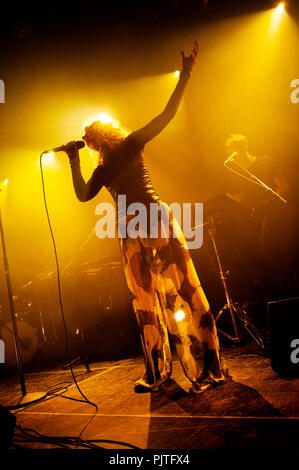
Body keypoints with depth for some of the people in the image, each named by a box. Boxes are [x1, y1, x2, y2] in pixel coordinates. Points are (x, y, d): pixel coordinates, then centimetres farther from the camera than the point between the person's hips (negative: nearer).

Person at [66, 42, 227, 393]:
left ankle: (206, 367, 3)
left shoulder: (132, 144, 6)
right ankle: (157, 374, 13)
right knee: (145, 302, 5)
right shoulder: (104, 169, 17)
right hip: (131, 235, 5)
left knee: (180, 293, -3)